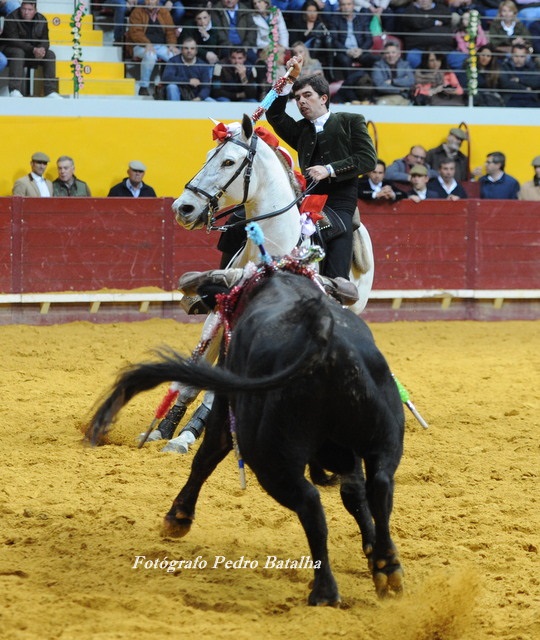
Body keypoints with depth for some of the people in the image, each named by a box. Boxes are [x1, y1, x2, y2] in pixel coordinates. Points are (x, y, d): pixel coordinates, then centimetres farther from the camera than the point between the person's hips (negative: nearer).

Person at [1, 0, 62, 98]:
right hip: (12, 50, -5)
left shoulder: (41, 20, 0)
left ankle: (50, 91, -19)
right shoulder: (12, 18, -16)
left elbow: (45, 41, -2)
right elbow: (13, 40, -25)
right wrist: (33, 50, -35)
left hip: (33, 53, 5)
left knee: (50, 54, -16)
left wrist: (42, 49, -28)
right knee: (18, 52, -37)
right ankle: (14, 91, -45)